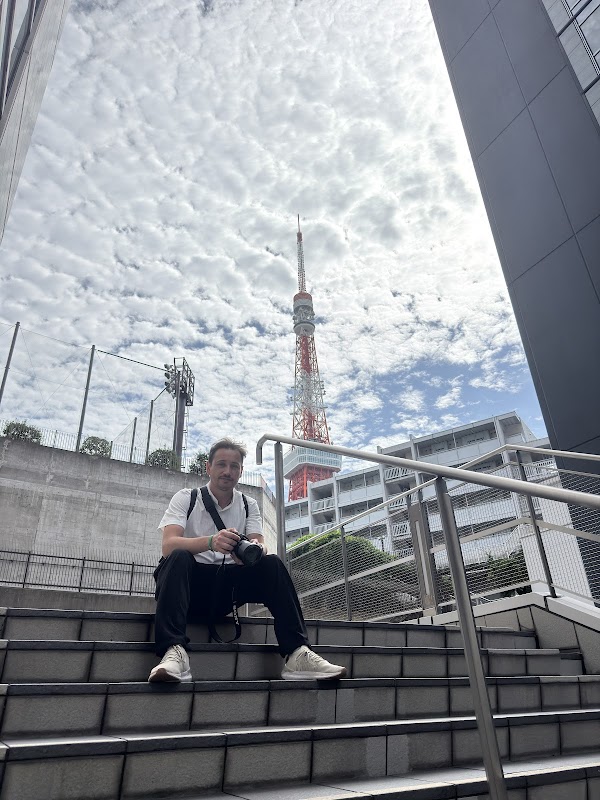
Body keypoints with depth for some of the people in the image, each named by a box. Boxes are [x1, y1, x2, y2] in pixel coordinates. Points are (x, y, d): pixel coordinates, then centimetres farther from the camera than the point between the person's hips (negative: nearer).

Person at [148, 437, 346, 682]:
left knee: (272, 564, -22)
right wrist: (211, 542, -38)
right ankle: (174, 652, -44)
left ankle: (297, 654, -28)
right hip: (190, 582, -2)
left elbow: (261, 547, -5)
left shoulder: (248, 505, 10)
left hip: (227, 585, 3)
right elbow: (168, 545, -18)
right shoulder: (186, 498, 0)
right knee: (179, 558, -33)